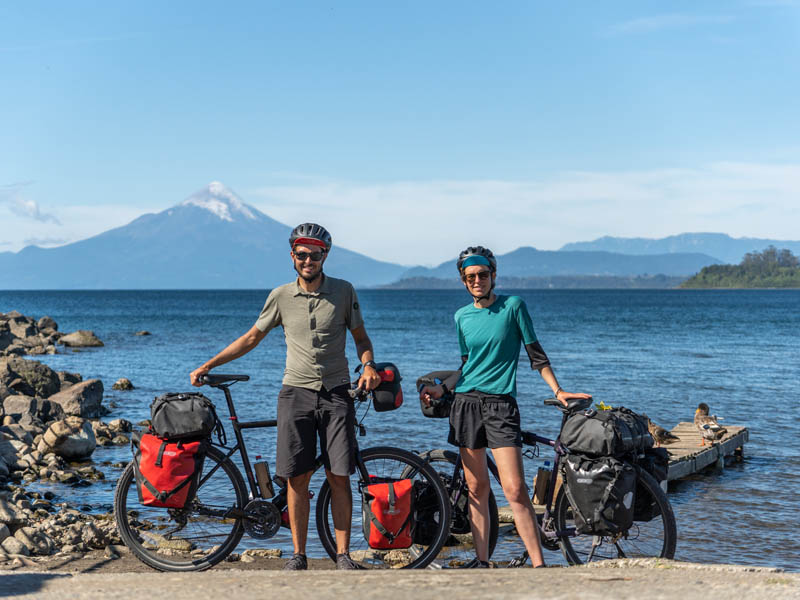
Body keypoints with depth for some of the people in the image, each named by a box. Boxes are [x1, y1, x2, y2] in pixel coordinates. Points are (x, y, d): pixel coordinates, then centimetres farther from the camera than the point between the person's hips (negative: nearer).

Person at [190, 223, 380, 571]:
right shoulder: (281, 297, 5)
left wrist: (368, 365, -10)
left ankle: (343, 554, 6)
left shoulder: (343, 291, 3)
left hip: (336, 394, -1)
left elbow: (360, 336, 10)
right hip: (296, 392, 1)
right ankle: (299, 555, 8)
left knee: (338, 476, -3)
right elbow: (252, 337, 12)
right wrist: (208, 365, 8)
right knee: (297, 477, -1)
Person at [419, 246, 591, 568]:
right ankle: (481, 560, 15)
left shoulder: (513, 305, 0)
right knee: (476, 489, 7)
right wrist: (440, 389, 7)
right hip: (466, 403, 4)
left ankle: (539, 565, -10)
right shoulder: (462, 316, 11)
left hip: (501, 404, -4)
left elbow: (536, 355, 2)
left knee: (515, 490, -12)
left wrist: (558, 390, -6)